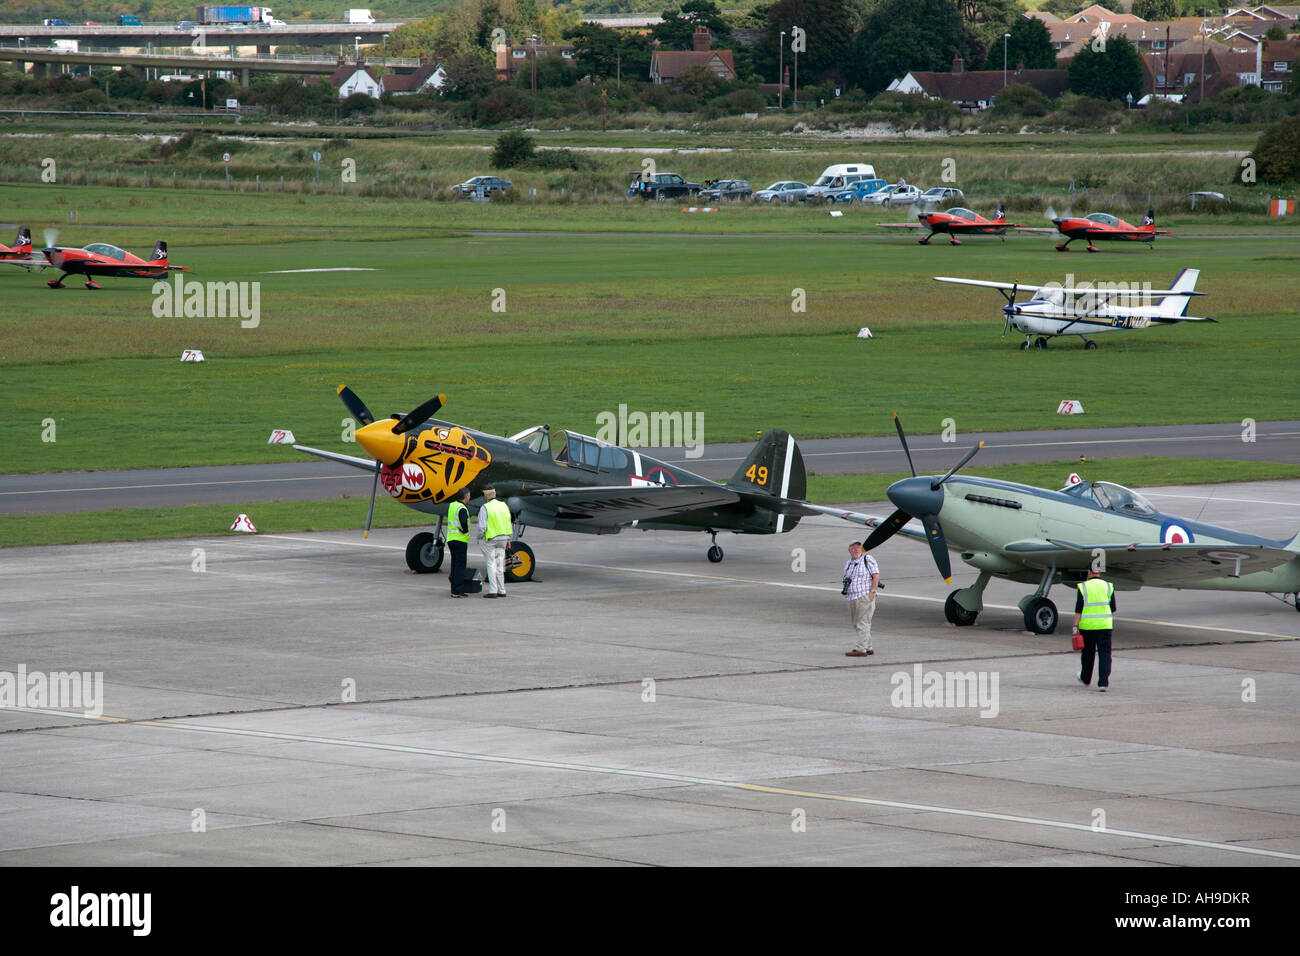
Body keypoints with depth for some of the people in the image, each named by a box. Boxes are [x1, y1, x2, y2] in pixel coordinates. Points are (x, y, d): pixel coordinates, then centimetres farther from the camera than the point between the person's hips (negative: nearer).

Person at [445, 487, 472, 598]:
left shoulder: (452, 505, 9)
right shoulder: (462, 509, -17)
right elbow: (464, 523, -31)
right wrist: (465, 531, -12)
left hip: (450, 538, 8)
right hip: (460, 540, -8)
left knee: (455, 565, 15)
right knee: (460, 565, -5)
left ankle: (454, 590, 18)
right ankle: (458, 591, -8)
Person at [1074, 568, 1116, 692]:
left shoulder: (1083, 587, -6)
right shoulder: (1108, 586, 2)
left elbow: (1078, 609, -10)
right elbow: (1113, 608, 7)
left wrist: (1075, 626, -9)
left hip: (1087, 626, -1)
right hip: (1105, 625, 1)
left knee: (1087, 653, 16)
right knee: (1104, 654, 0)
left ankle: (1085, 679, 34)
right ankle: (1103, 683, -11)